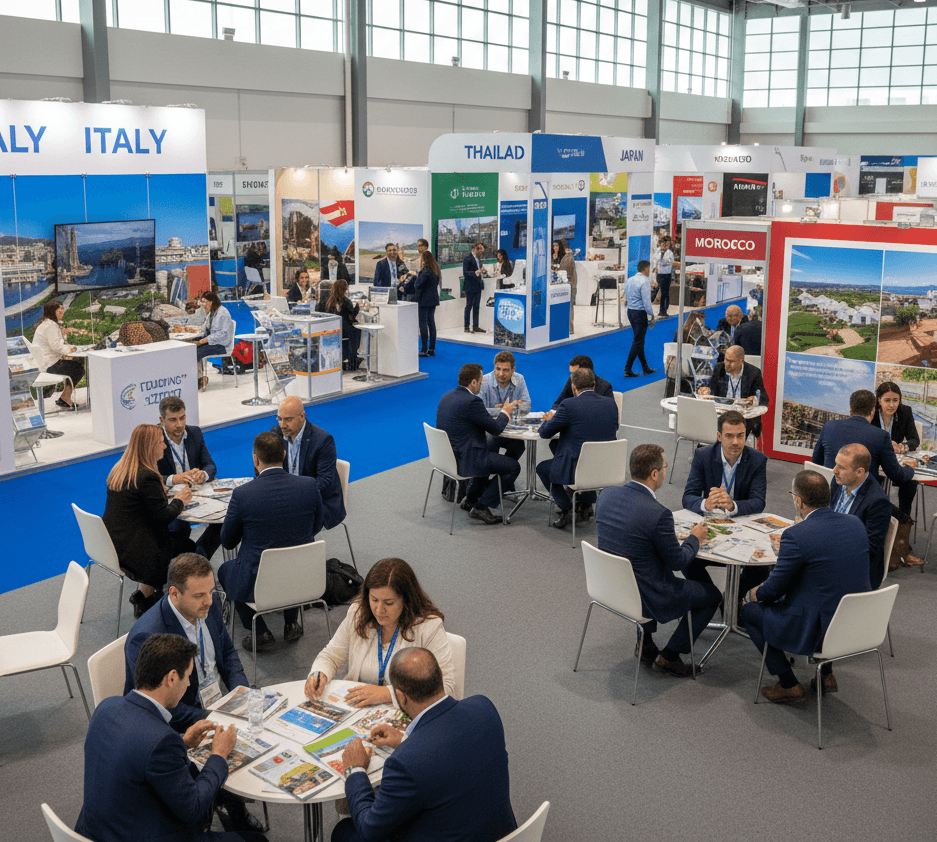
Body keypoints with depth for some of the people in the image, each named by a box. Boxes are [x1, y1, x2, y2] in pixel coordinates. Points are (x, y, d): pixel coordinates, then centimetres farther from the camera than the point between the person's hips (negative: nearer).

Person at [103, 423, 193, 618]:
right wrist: (179, 501, 0)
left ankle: (145, 593, 20)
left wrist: (162, 493, 9)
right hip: (132, 551, -9)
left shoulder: (118, 471, 6)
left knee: (177, 536, 20)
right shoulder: (147, 477, -22)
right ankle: (144, 596, 20)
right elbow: (164, 517, -17)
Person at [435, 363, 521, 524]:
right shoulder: (471, 401, -22)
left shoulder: (446, 396, 7)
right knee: (513, 466, 0)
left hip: (446, 456, 10)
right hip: (464, 460, -10)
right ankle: (480, 507, 2)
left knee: (488, 456, 35)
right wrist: (505, 412, 5)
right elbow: (496, 429, -14)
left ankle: (470, 499, 33)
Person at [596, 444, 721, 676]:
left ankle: (645, 642, 35)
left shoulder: (606, 495, -7)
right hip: (646, 597, -7)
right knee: (712, 595, 14)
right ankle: (669, 656, 18)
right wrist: (695, 538, 3)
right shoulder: (658, 514, -28)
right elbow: (678, 562, -16)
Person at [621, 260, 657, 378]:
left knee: (639, 340, 16)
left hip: (630, 311, 9)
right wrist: (651, 317, -11)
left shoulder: (629, 280, 10)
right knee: (637, 341, -3)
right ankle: (627, 369, -4)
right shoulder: (644, 282, -15)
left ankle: (645, 368, 23)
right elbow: (646, 301, -18)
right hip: (640, 313, -9)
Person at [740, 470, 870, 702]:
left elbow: (774, 589, -12)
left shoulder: (796, 535, -22)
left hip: (817, 630, -7)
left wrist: (754, 594, 11)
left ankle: (789, 685, 18)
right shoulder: (856, 524, -1)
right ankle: (825, 675, 31)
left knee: (750, 610, 15)